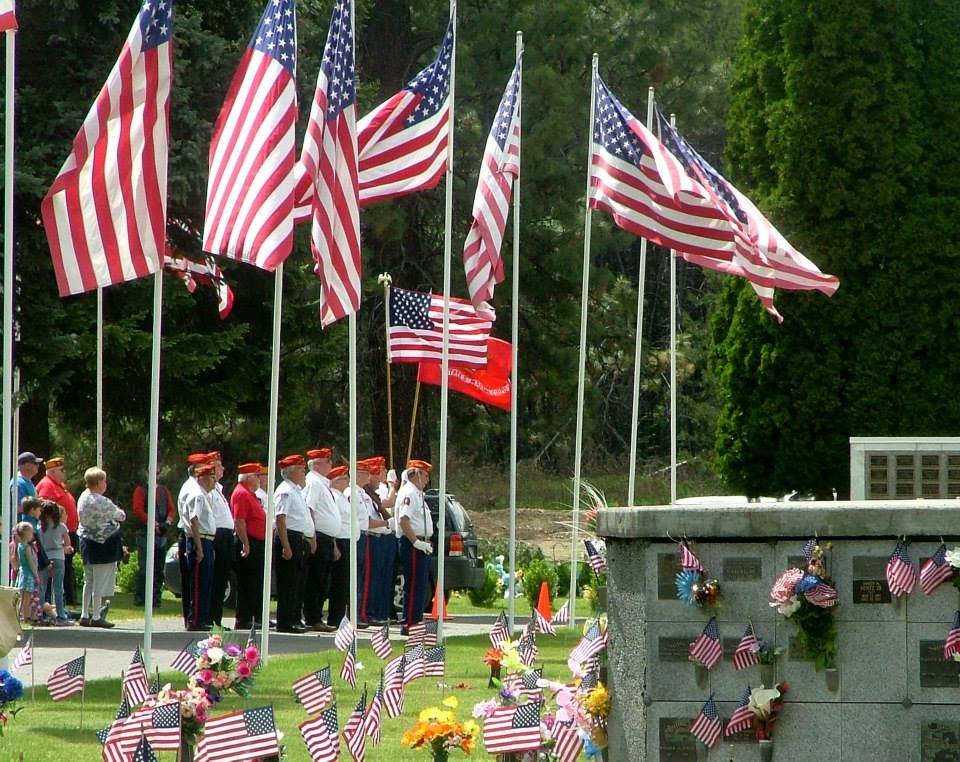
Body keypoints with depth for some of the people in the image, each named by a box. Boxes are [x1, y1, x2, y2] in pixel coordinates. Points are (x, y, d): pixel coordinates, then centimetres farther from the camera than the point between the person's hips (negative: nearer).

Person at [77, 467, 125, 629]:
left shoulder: (82, 499, 4)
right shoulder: (102, 502, -19)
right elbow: (120, 516, -8)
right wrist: (120, 512, 16)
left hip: (86, 541, 8)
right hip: (103, 542, -8)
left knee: (88, 581, 16)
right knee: (100, 582, -2)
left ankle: (85, 615, 19)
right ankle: (96, 617, 0)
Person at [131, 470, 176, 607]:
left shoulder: (164, 491, 17)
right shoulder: (141, 490, 2)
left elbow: (172, 509, 11)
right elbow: (138, 510, -8)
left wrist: (167, 522, -8)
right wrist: (153, 523, -16)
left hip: (161, 534, 5)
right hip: (145, 533, -5)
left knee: (159, 569, 6)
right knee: (144, 568, -9)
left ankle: (156, 598, 10)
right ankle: (139, 597, -6)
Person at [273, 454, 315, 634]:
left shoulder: (297, 490, 20)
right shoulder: (285, 491, -11)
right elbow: (280, 519, -19)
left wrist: (311, 541, 22)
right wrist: (286, 546, -24)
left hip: (302, 542, 10)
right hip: (291, 539, -10)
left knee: (299, 583, 13)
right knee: (288, 584, -8)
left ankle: (294, 619, 18)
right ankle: (285, 623, -6)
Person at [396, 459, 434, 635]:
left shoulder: (417, 494, 19)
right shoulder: (409, 493, -13)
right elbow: (403, 520, -24)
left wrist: (425, 542, 15)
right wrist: (416, 542, -23)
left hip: (420, 545, 11)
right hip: (412, 545, -11)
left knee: (419, 586, 14)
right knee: (413, 585, -10)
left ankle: (416, 620, 20)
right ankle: (409, 624, -10)